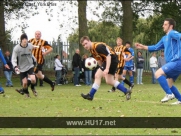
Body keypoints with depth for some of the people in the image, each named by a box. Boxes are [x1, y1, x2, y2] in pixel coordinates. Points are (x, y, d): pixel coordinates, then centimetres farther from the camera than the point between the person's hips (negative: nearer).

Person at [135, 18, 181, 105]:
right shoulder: (164, 38, 23)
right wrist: (143, 47, 28)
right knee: (168, 84, 12)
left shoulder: (172, 33, -6)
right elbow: (156, 47, 33)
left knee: (158, 73, -18)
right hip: (174, 63, 10)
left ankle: (169, 94, -18)